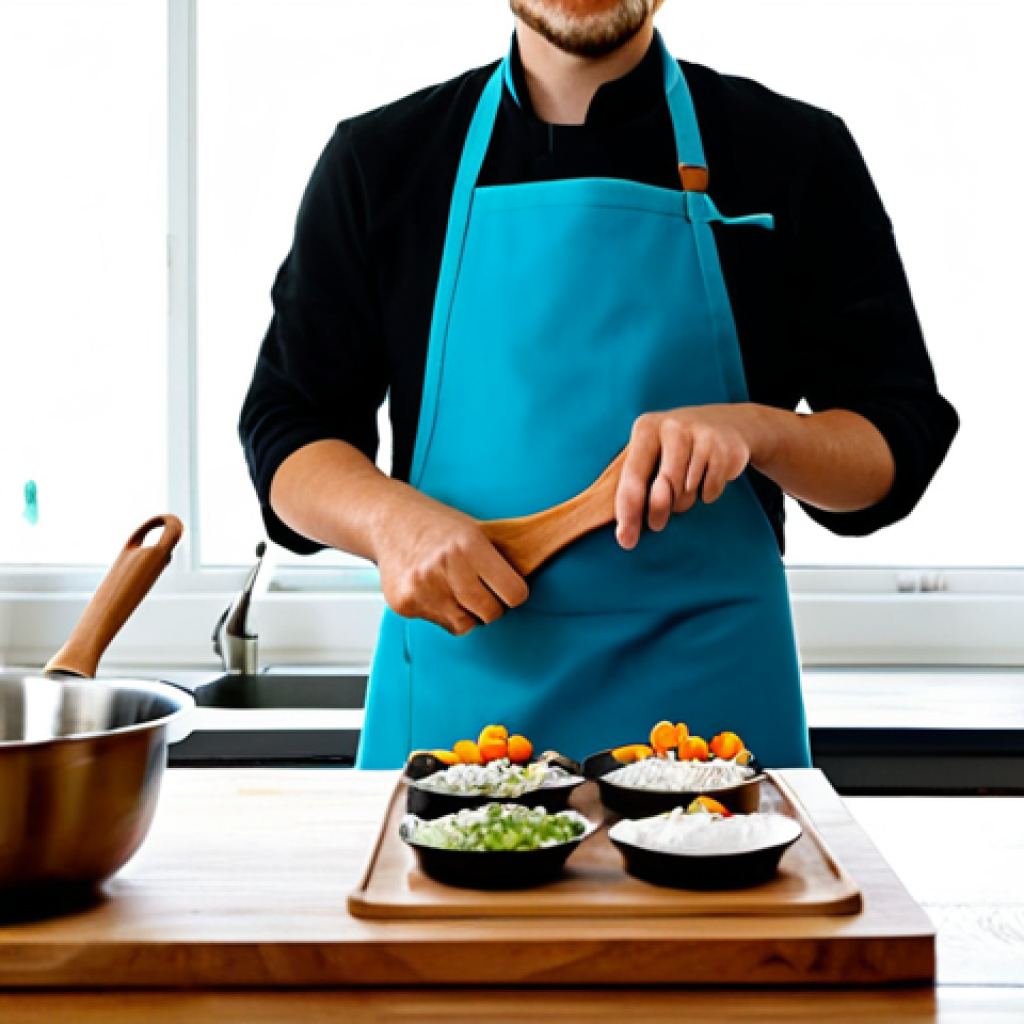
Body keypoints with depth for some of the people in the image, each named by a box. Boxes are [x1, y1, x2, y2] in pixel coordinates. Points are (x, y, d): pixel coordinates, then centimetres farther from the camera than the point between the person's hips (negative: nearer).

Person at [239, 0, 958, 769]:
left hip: (709, 695, 0)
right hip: (456, 691, 1)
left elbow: (903, 444, 3)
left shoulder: (799, 156, 2)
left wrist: (756, 430, -18)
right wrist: (390, 518, -15)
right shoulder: (381, 159, 5)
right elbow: (287, 427, 7)